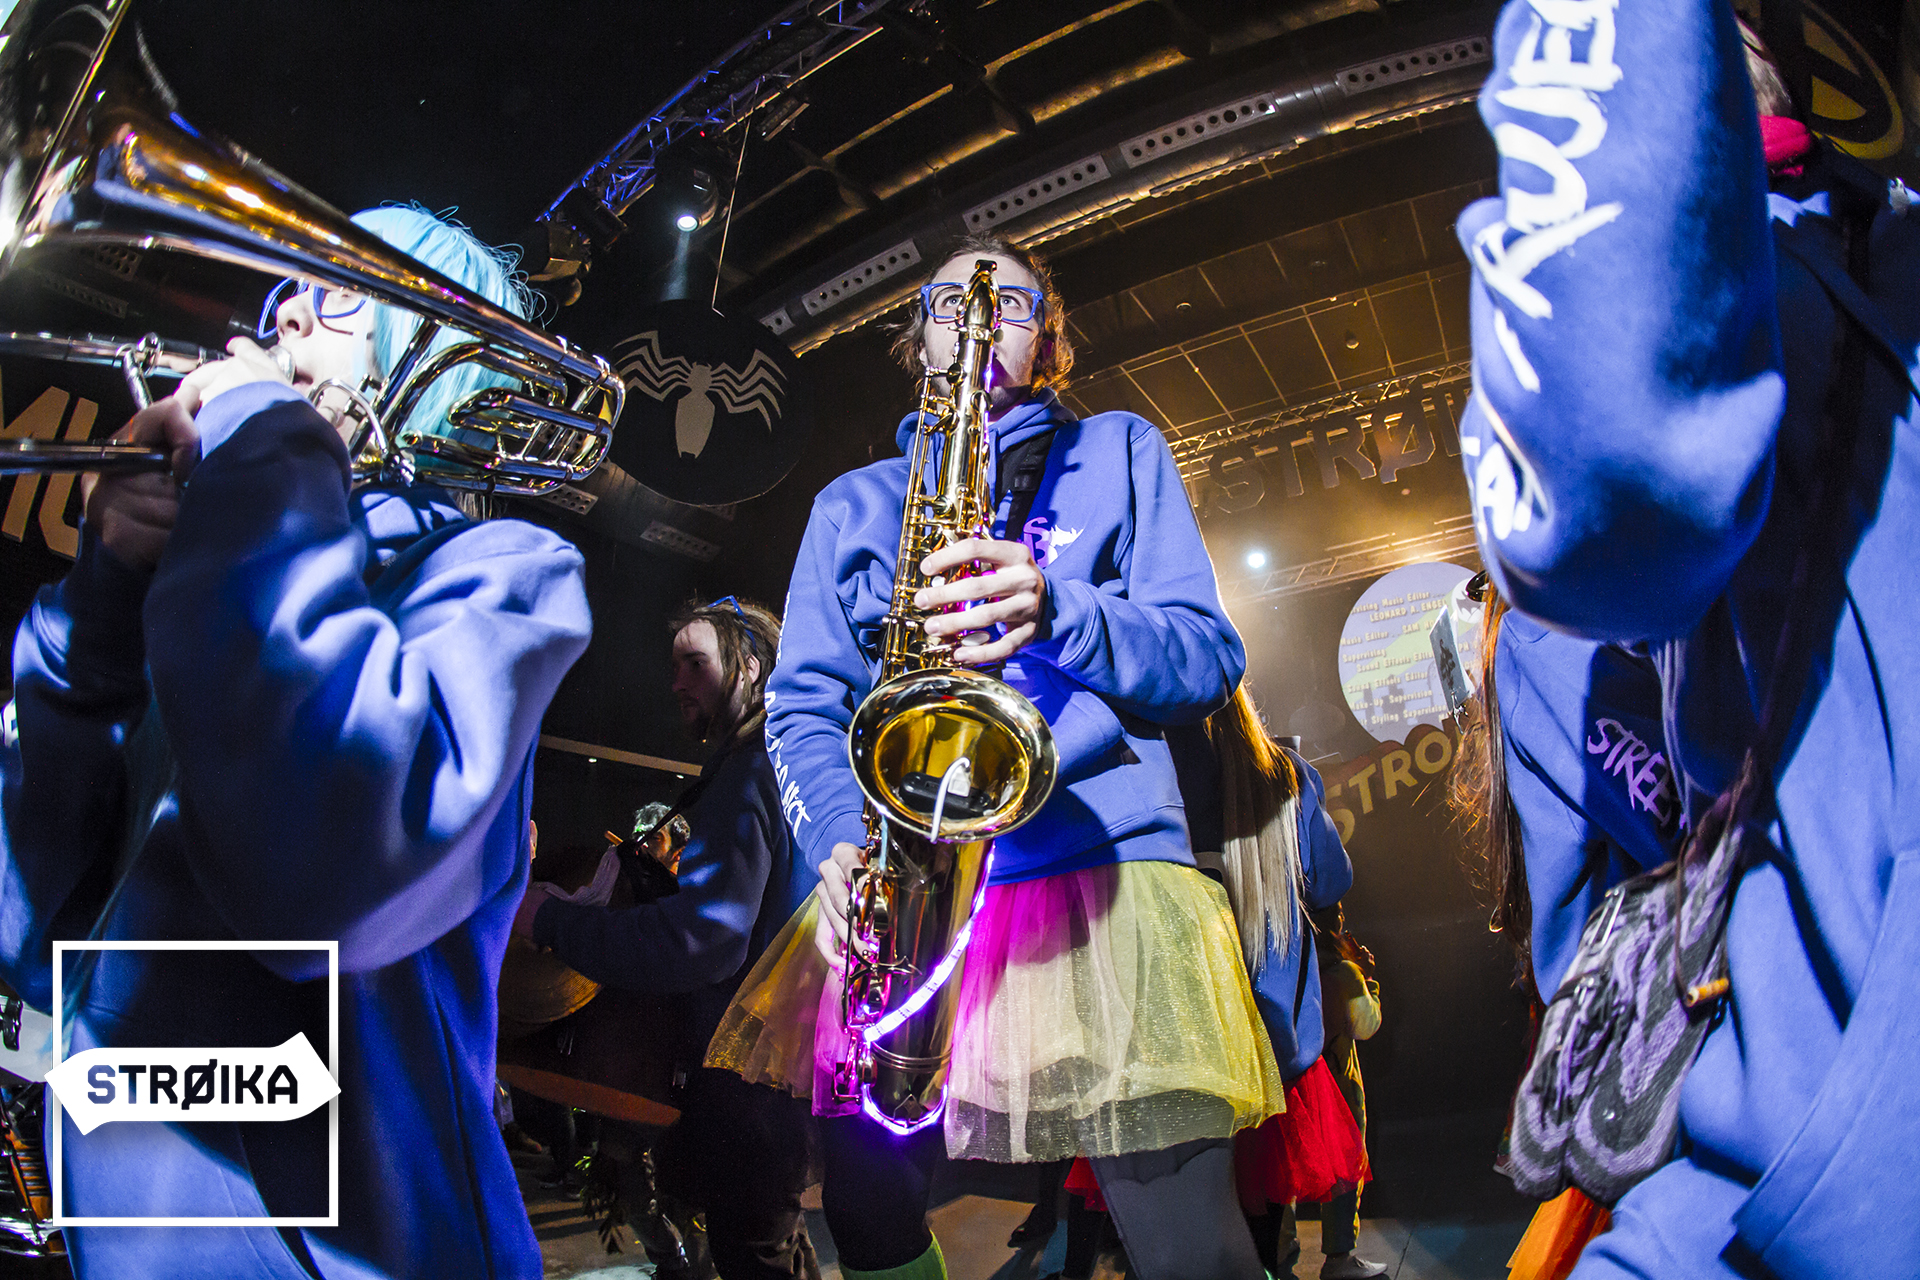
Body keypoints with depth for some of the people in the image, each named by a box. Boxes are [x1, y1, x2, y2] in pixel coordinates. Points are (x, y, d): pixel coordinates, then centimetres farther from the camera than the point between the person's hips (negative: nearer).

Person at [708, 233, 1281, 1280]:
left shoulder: (1118, 451, 15)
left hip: (1103, 870, -2)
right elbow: (802, 699, 12)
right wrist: (840, 838, -9)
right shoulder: (852, 501, 20)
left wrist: (1059, 612, -16)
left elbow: (1209, 655, 4)